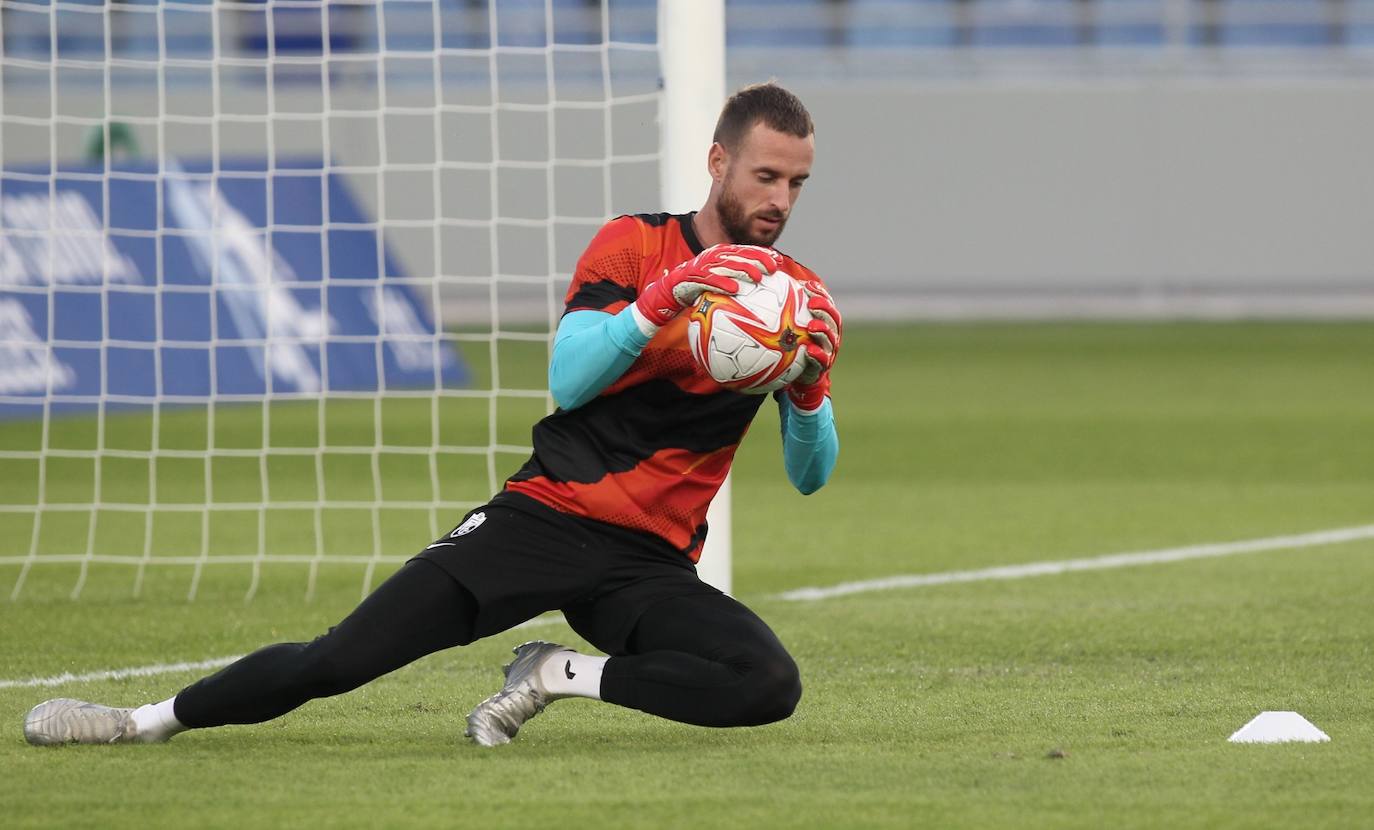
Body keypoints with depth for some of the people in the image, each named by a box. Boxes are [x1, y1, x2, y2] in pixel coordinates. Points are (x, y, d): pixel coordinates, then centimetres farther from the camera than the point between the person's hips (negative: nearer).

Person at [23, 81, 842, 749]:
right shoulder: (635, 246, 1)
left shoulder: (797, 297, 7)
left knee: (769, 685, -28)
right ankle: (148, 720, 5)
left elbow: (811, 474, 6)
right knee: (339, 659, -15)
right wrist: (659, 303, -26)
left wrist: (810, 391, -15)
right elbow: (569, 381, -12)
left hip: (649, 563, 2)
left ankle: (561, 675, -9)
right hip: (544, 515, -2)